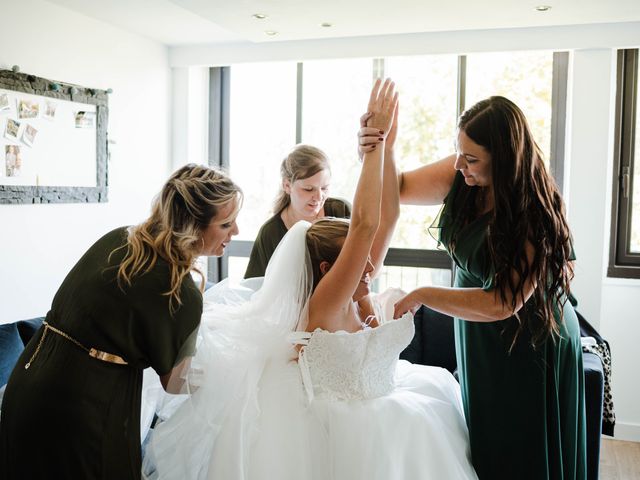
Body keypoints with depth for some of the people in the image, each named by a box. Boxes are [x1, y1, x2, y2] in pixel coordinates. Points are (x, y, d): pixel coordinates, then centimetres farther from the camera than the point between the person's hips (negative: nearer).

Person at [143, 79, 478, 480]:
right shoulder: (323, 307, -22)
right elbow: (364, 222, -31)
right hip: (344, 442, -8)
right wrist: (375, 138, -27)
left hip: (373, 426, 8)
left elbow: (387, 217, -4)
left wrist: (386, 143, -9)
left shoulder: (358, 298, -2)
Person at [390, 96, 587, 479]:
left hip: (526, 349, -6)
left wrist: (422, 296, -23)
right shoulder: (464, 175, -11)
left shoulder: (534, 214, -29)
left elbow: (502, 304, -30)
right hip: (478, 340, 7)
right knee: (484, 447, 24)